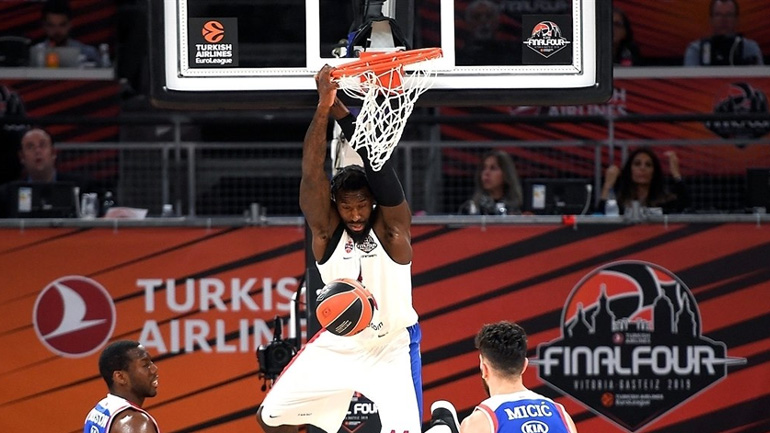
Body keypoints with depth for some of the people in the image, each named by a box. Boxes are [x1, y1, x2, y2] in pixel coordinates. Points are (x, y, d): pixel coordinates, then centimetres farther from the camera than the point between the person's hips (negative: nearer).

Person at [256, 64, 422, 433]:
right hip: (338, 343, 3)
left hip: (392, 346, -3)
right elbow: (311, 175, -28)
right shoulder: (326, 228, -12)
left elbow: (378, 166, -31)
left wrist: (341, 111, -41)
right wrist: (323, 108, -42)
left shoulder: (391, 229, -17)